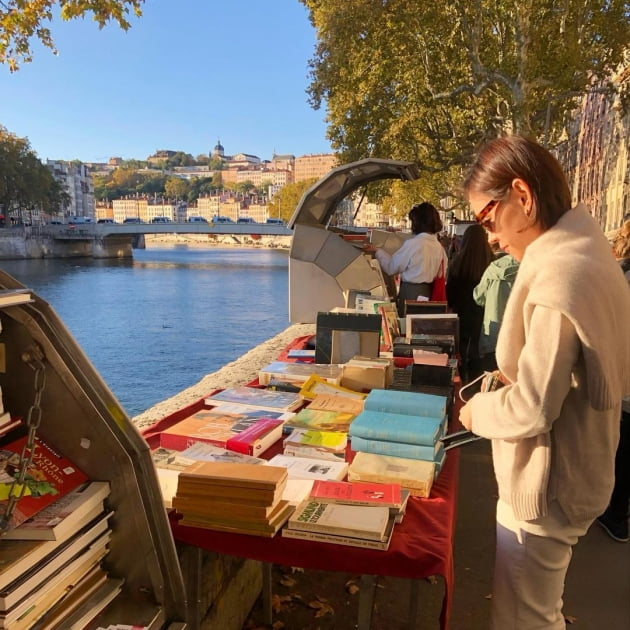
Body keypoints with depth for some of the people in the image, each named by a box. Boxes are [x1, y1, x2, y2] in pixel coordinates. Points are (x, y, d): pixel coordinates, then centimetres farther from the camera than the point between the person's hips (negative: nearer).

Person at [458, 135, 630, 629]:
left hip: (546, 485, -9)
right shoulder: (588, 253, 4)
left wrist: (478, 411, -9)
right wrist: (516, 377, 5)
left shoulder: (558, 277, -27)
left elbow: (531, 410, -27)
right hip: (574, 472, 9)